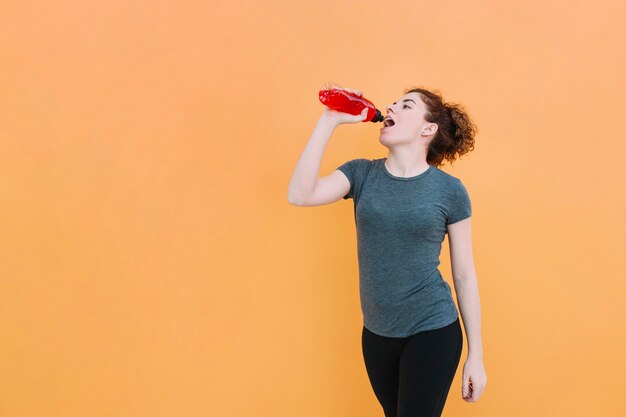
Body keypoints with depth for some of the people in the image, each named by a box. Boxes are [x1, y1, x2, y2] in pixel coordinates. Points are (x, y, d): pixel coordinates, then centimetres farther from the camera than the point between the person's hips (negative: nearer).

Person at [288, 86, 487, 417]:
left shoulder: (450, 190, -8)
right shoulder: (361, 173, -1)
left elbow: (464, 276, -4)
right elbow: (299, 196, -18)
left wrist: (476, 355, -2)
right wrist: (330, 120, -18)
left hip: (433, 331, -3)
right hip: (376, 333, 4)